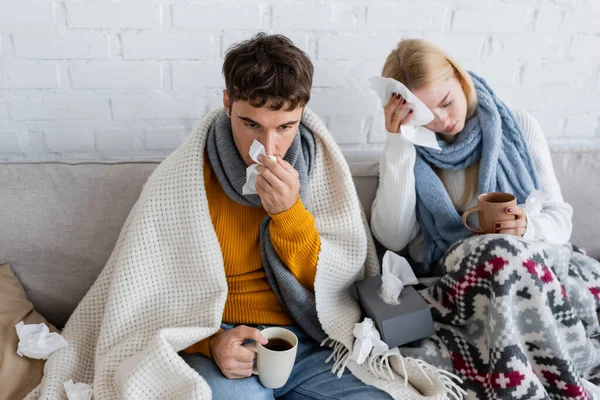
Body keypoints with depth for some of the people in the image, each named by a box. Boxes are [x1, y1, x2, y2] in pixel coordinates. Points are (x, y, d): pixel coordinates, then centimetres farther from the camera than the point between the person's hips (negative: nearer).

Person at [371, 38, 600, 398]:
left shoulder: (519, 127, 4)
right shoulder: (409, 150, 3)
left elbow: (560, 219, 7)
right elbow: (393, 238, -11)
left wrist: (528, 226, -18)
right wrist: (399, 145, -15)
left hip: (535, 258, 1)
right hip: (452, 272, 0)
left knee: (506, 255, -35)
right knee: (503, 253, -35)